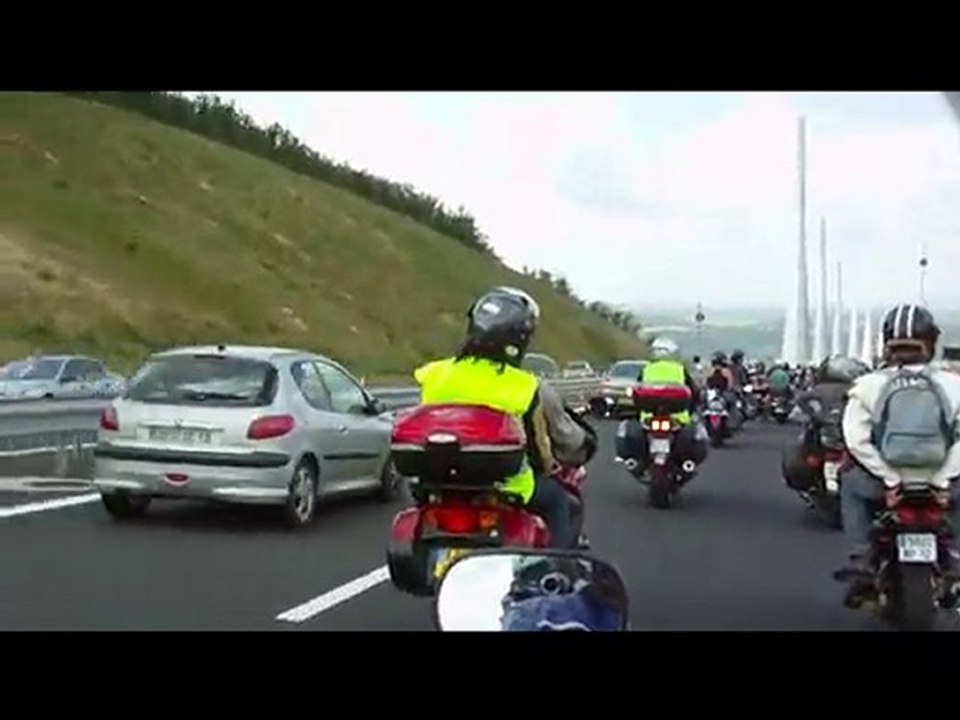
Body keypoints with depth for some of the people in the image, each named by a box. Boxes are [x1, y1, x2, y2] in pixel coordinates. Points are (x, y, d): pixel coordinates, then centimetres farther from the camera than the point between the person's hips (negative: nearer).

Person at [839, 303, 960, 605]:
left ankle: (863, 562, 19)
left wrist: (889, 479, -9)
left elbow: (857, 439, -11)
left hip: (887, 481, 0)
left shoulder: (868, 385, -3)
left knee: (851, 486, 31)